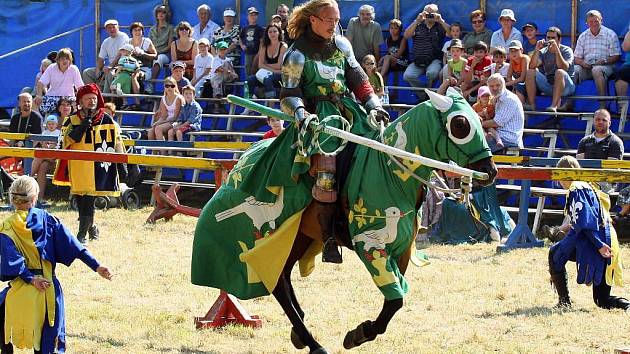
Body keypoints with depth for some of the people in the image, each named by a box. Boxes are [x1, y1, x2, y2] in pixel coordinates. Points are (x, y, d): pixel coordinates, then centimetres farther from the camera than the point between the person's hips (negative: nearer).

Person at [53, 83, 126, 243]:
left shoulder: (107, 120, 4)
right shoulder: (72, 120, 7)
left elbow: (117, 143, 7)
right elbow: (66, 140, -5)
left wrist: (120, 165, 4)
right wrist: (82, 127, -16)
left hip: (98, 166, -3)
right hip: (78, 165, 3)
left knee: (89, 198, -11)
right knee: (80, 199, 8)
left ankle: (82, 233, -9)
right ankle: (90, 226, 29)